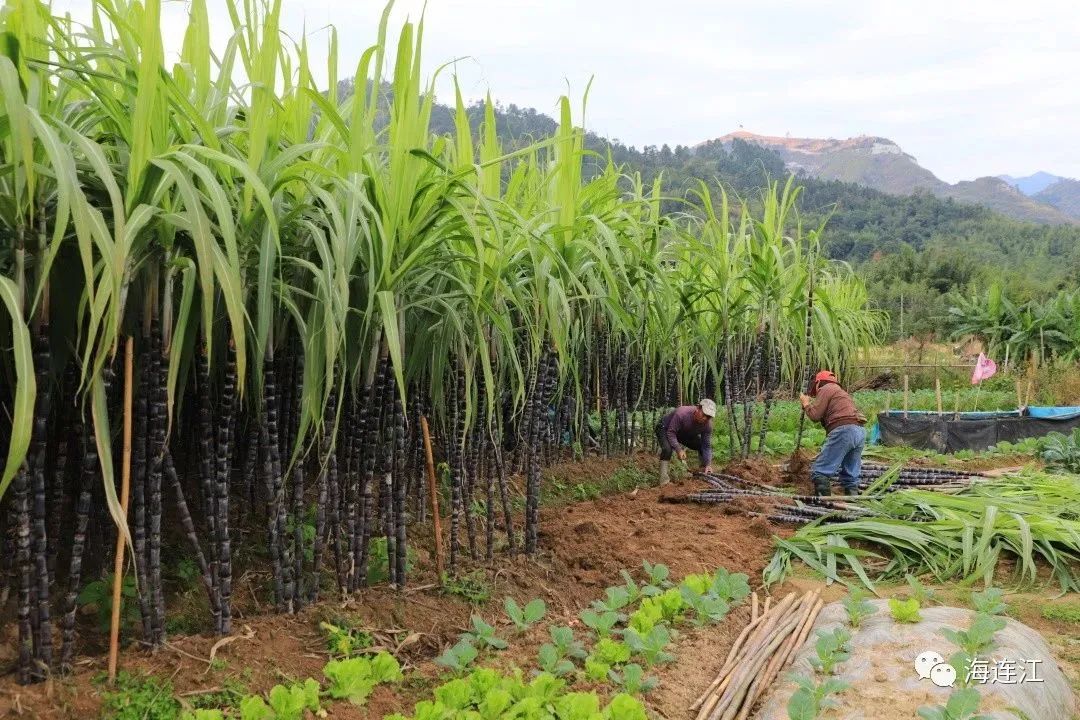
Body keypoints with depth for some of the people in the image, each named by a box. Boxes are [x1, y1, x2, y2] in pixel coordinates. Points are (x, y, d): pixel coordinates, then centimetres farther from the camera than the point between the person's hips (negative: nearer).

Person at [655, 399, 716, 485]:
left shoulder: (707, 424, -22)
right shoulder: (682, 414, -39)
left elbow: (707, 446, -19)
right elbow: (670, 432, -33)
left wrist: (707, 465, -29)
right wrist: (678, 450, -43)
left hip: (685, 433, 6)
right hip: (665, 428, -6)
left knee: (703, 446, -7)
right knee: (667, 449, -33)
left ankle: (704, 472, 10)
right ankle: (663, 477, -24)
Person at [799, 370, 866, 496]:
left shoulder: (826, 389, 8)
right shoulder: (841, 392, 36)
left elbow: (815, 416, 0)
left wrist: (806, 404, 17)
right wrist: (812, 403, 31)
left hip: (843, 431, -9)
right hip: (860, 432, 9)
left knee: (819, 472, -10)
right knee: (851, 475, 12)